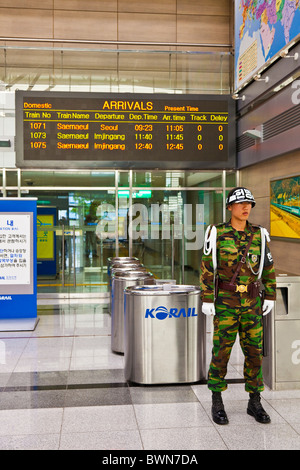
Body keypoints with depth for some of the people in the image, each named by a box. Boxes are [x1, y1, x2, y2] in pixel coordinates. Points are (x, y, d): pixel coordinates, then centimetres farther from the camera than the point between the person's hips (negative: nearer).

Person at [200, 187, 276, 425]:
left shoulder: (259, 234, 4)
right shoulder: (217, 234, -5)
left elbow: (268, 267, 10)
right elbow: (207, 268, -5)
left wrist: (269, 297, 5)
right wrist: (206, 300, -9)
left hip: (252, 302, 3)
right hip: (225, 301, -3)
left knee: (254, 352, 6)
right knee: (221, 352, 1)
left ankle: (255, 403, 20)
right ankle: (217, 404, 16)